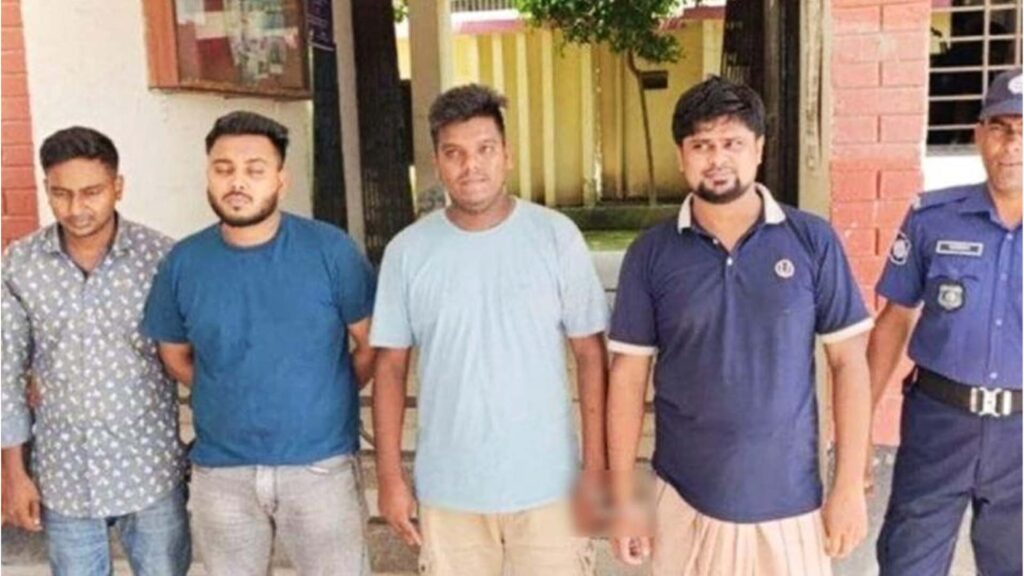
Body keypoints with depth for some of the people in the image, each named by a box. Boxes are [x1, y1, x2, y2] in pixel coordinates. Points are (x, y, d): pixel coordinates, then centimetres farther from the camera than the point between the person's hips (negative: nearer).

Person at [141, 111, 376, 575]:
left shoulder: (330, 249, -10)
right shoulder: (183, 263, -2)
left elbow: (372, 344, -2)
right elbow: (174, 355, 12)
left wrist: (325, 401, 2)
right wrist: (231, 400, 6)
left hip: (321, 464, -2)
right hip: (220, 472, 3)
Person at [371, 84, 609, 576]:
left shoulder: (556, 235, -6)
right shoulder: (407, 251, -2)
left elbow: (590, 355, -3)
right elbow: (390, 368, 3)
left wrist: (596, 467, -4)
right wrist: (389, 476, 1)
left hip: (547, 485, -1)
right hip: (447, 490, 1)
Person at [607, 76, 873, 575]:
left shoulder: (813, 241, -4)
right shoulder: (651, 254, -3)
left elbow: (849, 362, -1)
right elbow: (628, 375, 0)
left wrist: (850, 486, -4)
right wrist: (622, 498, -1)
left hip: (790, 500, 0)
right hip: (685, 500, 1)